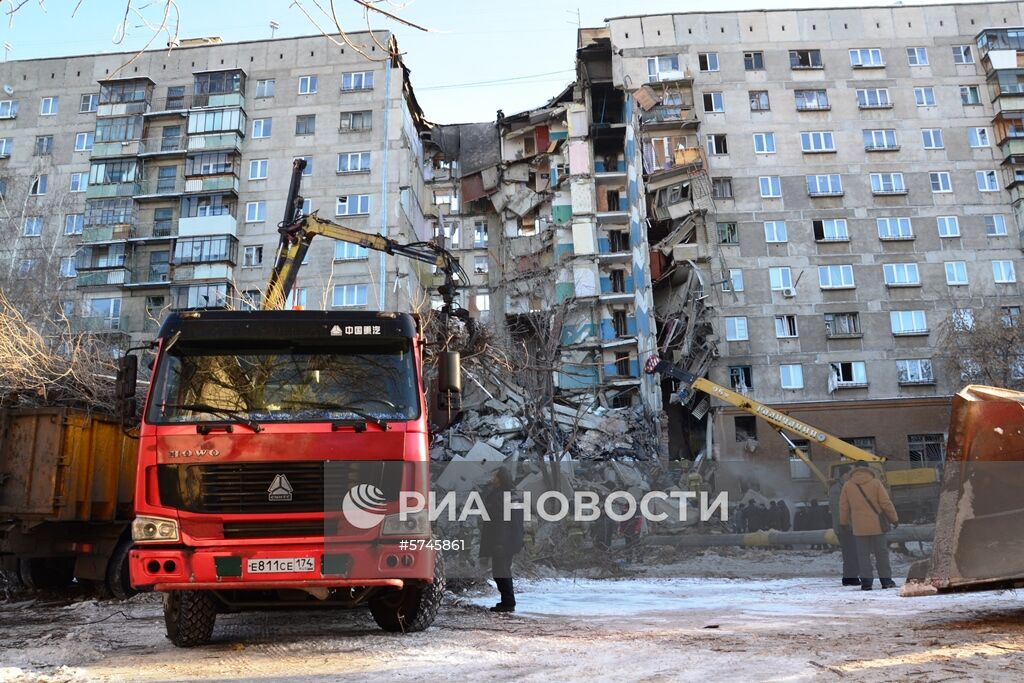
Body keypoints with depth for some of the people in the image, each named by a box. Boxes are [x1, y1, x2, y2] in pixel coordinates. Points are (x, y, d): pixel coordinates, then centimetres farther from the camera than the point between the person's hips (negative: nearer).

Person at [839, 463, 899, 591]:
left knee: (863, 554, 4)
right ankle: (886, 580, 13)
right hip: (876, 525, -1)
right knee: (881, 553, 9)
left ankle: (866, 581, 1)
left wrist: (844, 522, 19)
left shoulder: (847, 486, 3)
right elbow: (886, 503, -4)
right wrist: (894, 519, 6)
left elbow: (843, 507, 6)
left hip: (859, 527, 1)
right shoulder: (876, 483, -2)